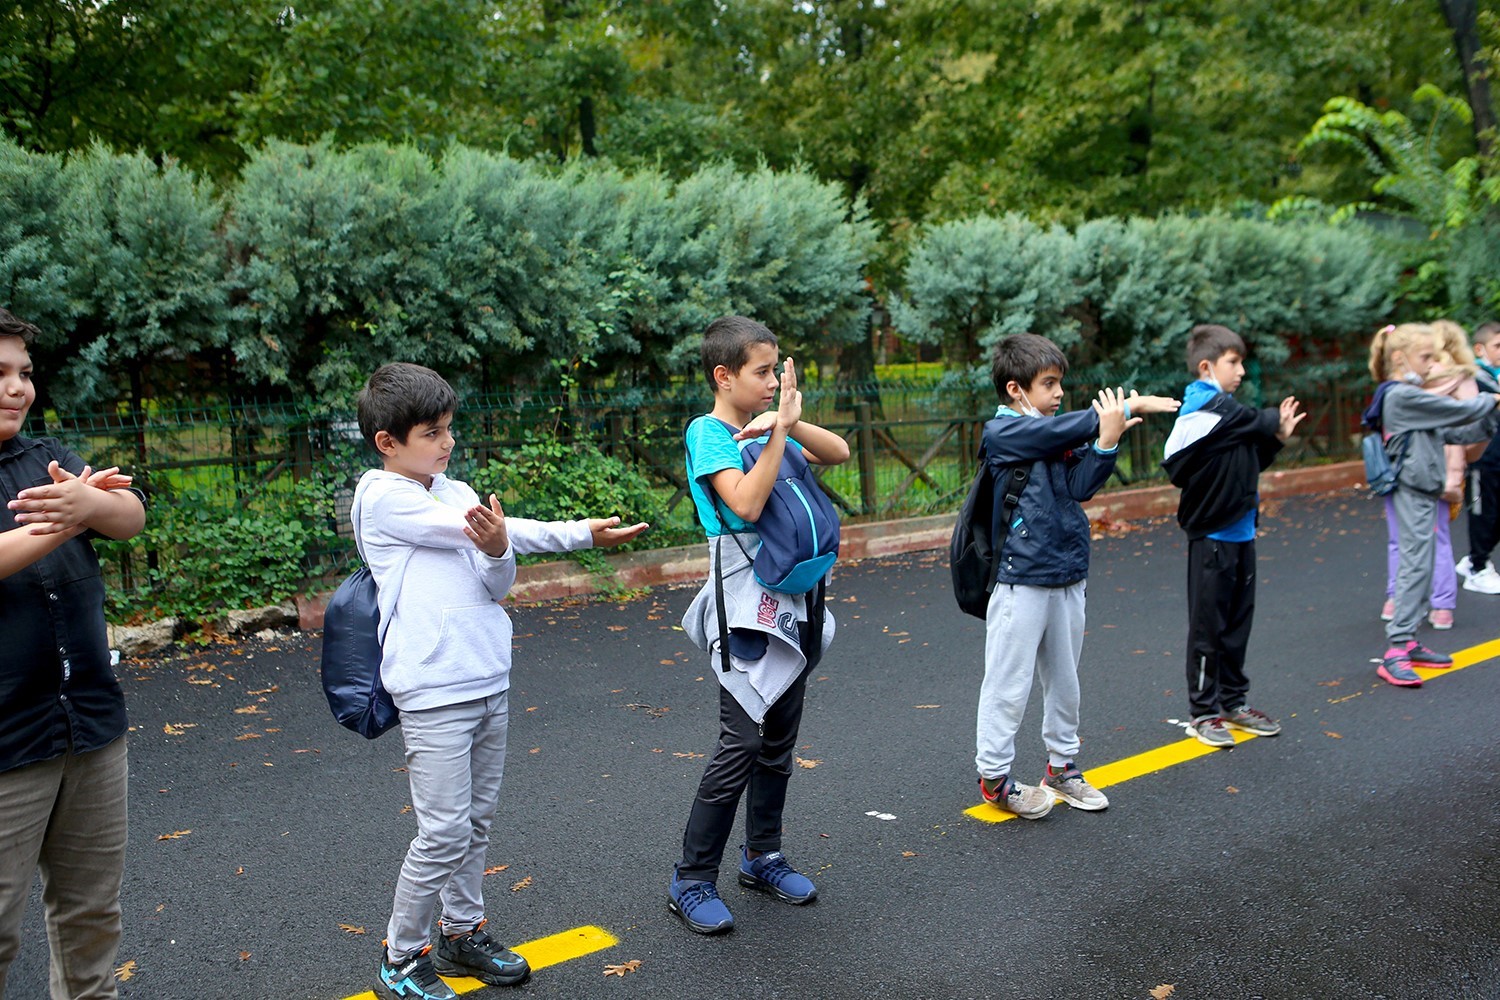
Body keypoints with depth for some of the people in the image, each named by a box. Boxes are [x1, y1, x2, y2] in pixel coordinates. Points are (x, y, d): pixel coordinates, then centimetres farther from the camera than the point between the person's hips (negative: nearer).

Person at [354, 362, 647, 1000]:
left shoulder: (457, 492, 11)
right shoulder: (382, 496, -9)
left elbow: (498, 585, 4)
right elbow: (490, 531, -16)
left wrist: (496, 552, -21)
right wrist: (586, 533, -15)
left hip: (489, 682, 7)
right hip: (434, 692, -7)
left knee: (476, 821, 15)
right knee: (444, 834, -4)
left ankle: (462, 934, 32)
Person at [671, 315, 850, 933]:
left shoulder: (766, 429, 10)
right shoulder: (707, 433, -11)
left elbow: (838, 453, 4)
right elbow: (746, 504, -24)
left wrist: (791, 423, -12)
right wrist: (780, 430, -21)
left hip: (792, 604, 8)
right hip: (746, 609, -8)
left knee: (780, 738, 15)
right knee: (741, 743, -8)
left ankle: (762, 856, 30)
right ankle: (691, 881, 5)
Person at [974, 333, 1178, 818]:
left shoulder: (1058, 435, 10)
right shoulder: (1001, 432, -10)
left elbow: (1080, 486, -2)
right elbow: (1063, 428, -21)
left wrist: (1106, 442, -18)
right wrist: (1128, 406, -14)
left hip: (1068, 578, 7)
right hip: (1022, 581, -7)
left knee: (1064, 681, 17)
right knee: (1008, 685, 1)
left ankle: (1062, 766, 31)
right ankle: (994, 778, 14)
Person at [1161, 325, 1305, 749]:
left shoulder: (1225, 407, 13)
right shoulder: (1208, 406, -13)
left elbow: (1249, 463, 16)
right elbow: (1258, 420, -11)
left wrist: (1277, 436, 4)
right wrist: (1277, 422, 10)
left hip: (1240, 532, 9)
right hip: (1212, 535, -9)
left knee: (1238, 622, 15)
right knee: (1208, 625, 1)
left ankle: (1233, 701, 26)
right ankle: (1203, 710, 11)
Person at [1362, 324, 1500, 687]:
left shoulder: (1410, 396, 17)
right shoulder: (1402, 396, -15)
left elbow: (1454, 433, 17)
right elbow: (1459, 411, -13)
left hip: (1423, 492, 10)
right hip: (1412, 492, -10)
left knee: (1418, 567, 12)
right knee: (1415, 565, -12)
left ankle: (1408, 643, 18)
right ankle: (1395, 652, -12)